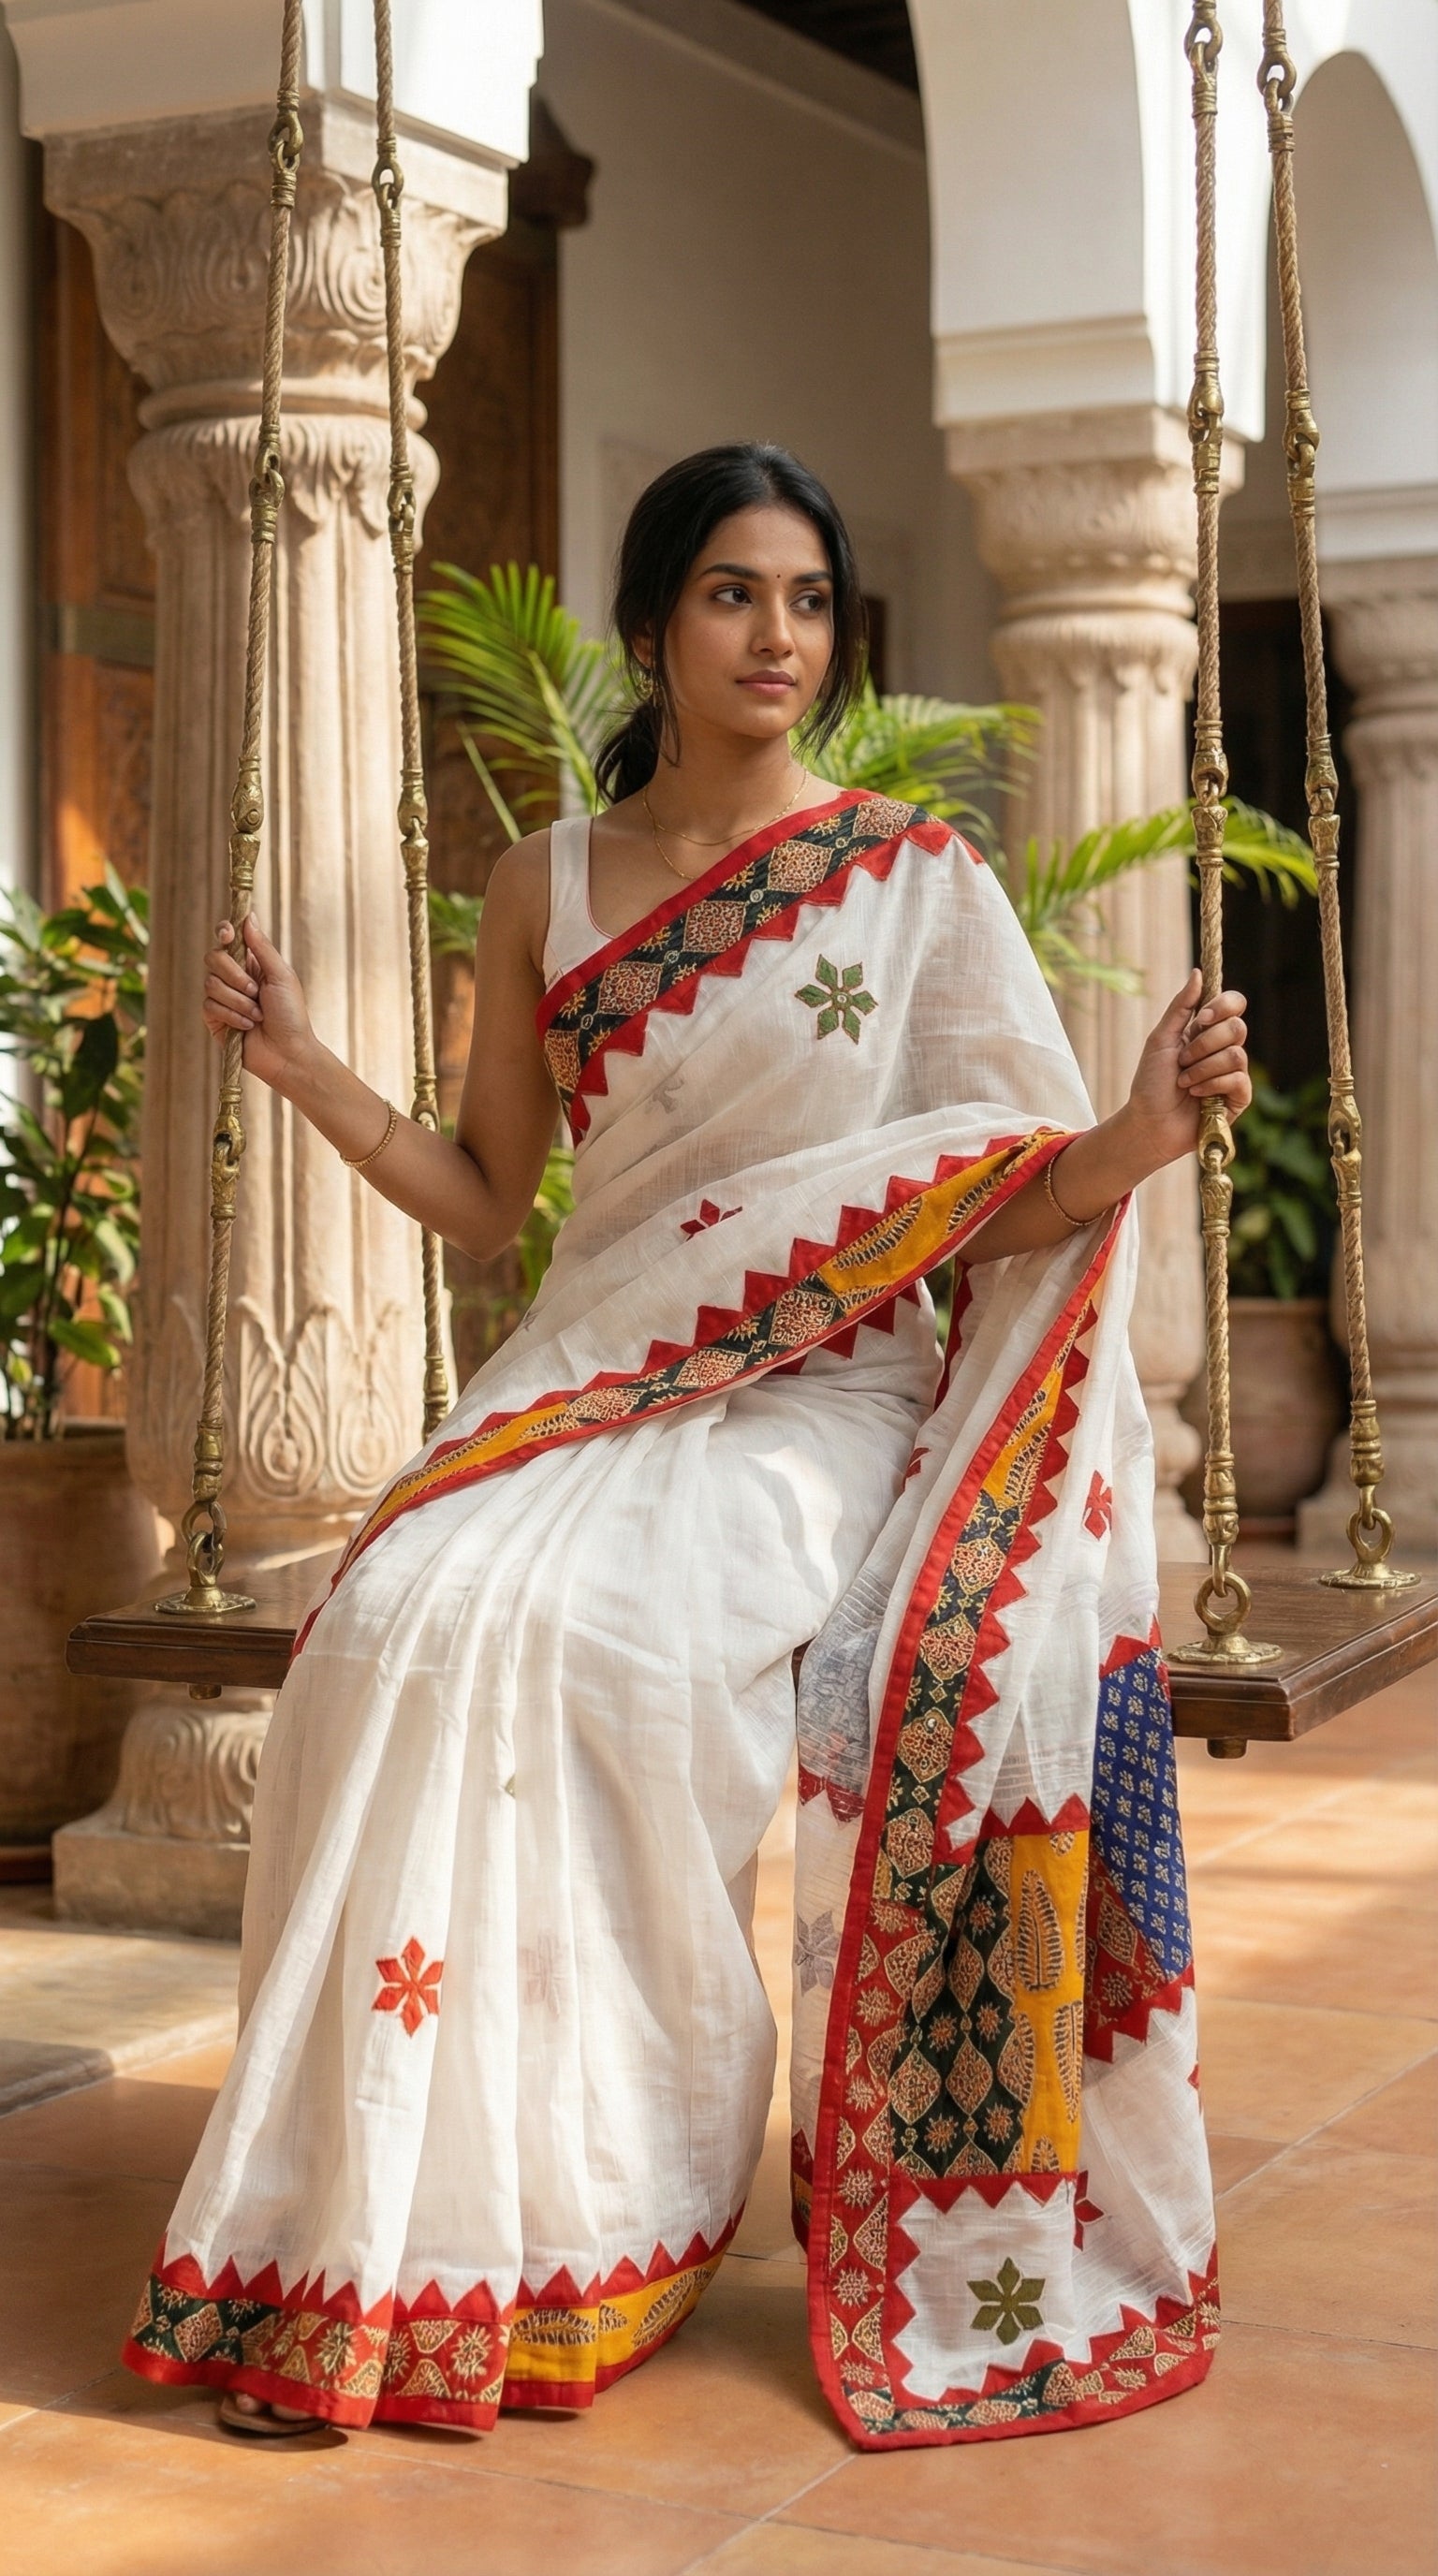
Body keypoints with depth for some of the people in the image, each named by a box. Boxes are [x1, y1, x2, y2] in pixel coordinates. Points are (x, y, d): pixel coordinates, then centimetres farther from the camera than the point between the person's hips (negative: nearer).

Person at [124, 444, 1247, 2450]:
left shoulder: (917, 880, 4)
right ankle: (415, 2209, -16)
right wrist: (303, 1066, 2)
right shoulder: (547, 889, 12)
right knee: (402, 1624, -26)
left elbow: (999, 1204, 1)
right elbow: (484, 1201, 15)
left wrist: (1143, 1134, -19)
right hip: (592, 1381, 3)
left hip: (825, 1394, -3)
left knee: (598, 1639, -32)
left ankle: (595, 2216, -17)